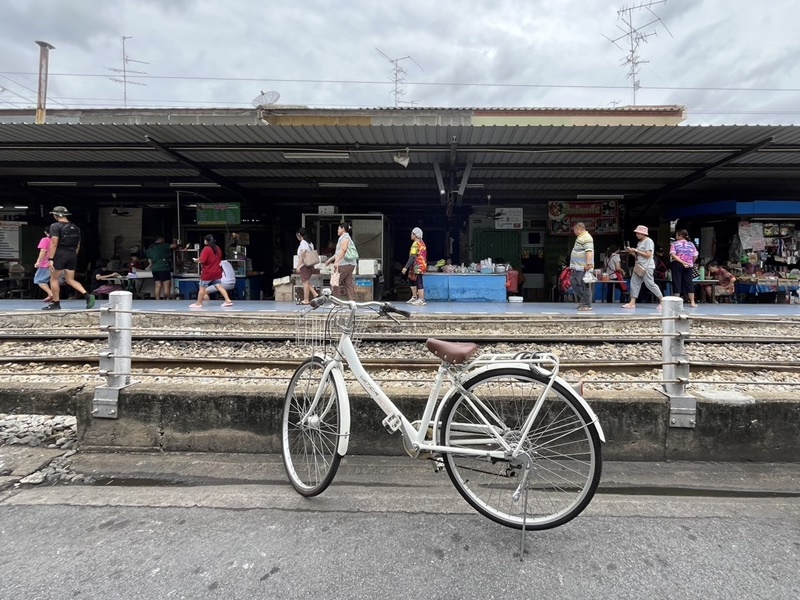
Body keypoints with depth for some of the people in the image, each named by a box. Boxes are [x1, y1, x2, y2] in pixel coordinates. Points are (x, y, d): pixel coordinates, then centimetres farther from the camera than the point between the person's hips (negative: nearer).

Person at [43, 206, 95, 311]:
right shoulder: (75, 227, 12)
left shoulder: (56, 226, -8)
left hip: (60, 255, -6)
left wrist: (50, 259, -16)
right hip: (72, 255, 6)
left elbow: (54, 244, -15)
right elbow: (78, 245, 15)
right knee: (71, 280, 10)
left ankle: (56, 303, 11)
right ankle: (87, 295, -10)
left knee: (54, 279, 7)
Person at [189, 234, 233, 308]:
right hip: (217, 272, 6)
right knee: (219, 286, 5)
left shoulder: (206, 249, -15)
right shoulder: (218, 248, 8)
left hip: (207, 273, -6)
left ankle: (198, 303, 15)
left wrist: (196, 260, -1)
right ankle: (228, 301, -5)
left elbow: (202, 260, -19)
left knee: (202, 288, 6)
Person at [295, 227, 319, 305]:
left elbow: (302, 256, -17)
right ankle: (315, 294, 10)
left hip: (304, 265, -9)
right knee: (304, 281, 17)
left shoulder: (303, 243, -13)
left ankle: (306, 300, 1)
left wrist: (298, 266, -15)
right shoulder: (310, 243, 13)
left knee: (305, 282, -4)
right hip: (310, 265, 9)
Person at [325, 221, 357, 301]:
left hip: (345, 264, -10)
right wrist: (330, 259, 33)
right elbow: (338, 252, 30)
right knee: (349, 284, 5)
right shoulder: (344, 238, 24)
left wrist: (336, 261, -29)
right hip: (349, 264, 10)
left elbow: (343, 250, -22)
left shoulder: (345, 238, -7)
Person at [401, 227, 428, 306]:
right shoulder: (422, 243, 15)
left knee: (419, 283, -5)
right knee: (411, 280, 19)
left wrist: (406, 267, -22)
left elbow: (412, 257, -22)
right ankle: (414, 297, 26)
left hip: (417, 267, -10)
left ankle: (421, 300, 0)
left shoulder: (416, 244, -15)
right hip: (422, 265, 10)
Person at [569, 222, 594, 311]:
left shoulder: (587, 238, -14)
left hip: (583, 267, -11)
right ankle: (582, 300, 22)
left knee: (585, 285, -6)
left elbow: (589, 252, -23)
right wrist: (573, 265, 27)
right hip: (577, 267, 11)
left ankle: (587, 305, 0)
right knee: (573, 281, 14)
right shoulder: (580, 237, 19)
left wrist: (589, 264, -30)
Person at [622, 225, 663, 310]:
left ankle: (662, 301, 4)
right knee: (634, 283, 2)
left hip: (646, 267, -9)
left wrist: (636, 250, -15)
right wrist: (632, 252, 3)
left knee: (650, 284, -8)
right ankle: (632, 303, 2)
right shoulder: (639, 242, 16)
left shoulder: (648, 241, -10)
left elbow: (648, 255, -19)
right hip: (639, 266, 9)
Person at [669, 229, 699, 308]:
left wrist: (682, 262, -18)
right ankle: (692, 302, 7)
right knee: (689, 283, 7)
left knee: (677, 282, 1)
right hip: (688, 266, 3)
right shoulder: (691, 244, 7)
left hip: (677, 264, -3)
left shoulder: (674, 244, -2)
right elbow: (695, 256, 1)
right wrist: (691, 263, 15)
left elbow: (672, 255, -16)